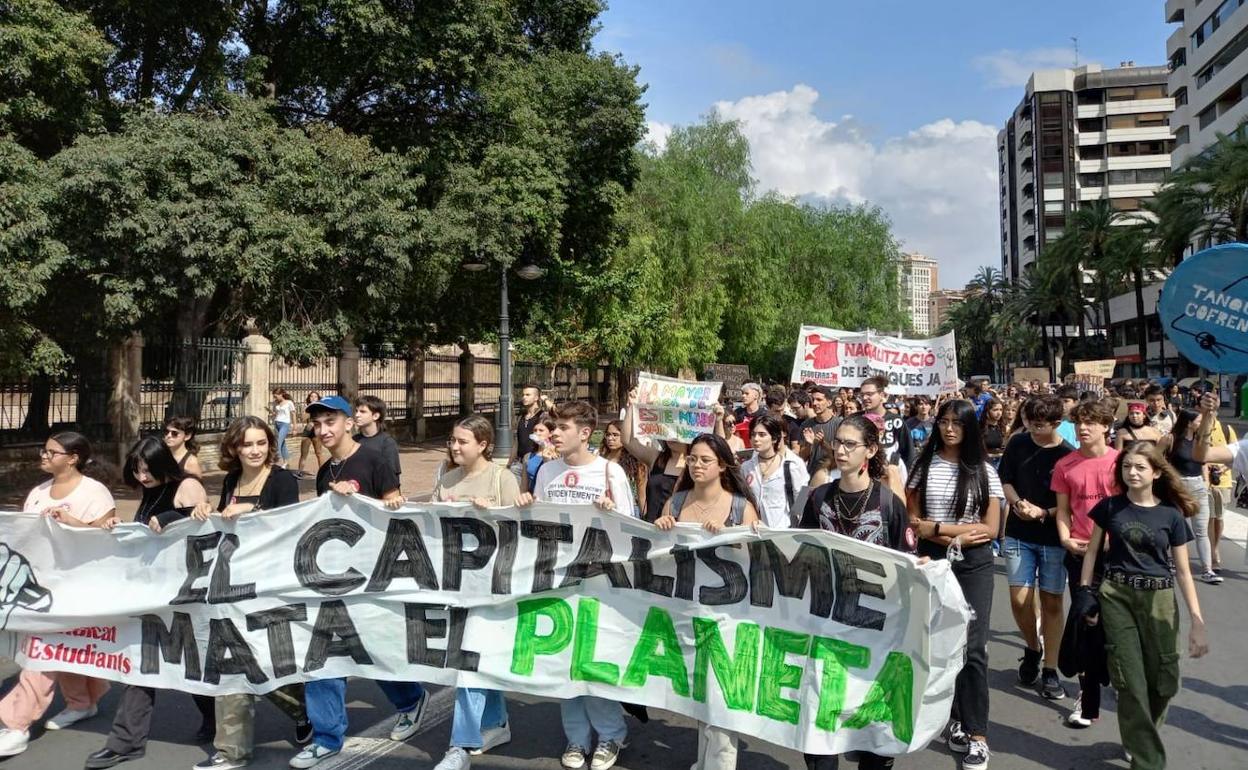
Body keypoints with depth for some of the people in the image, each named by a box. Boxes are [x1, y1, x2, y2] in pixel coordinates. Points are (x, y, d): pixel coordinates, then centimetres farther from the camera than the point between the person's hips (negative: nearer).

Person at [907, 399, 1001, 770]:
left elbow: (990, 529, -4)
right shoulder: (924, 465, 2)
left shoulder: (984, 470, 0)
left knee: (972, 647, -6)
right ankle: (955, 718, 24)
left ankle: (977, 736, -1)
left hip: (973, 564, -2)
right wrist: (953, 538, -14)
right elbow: (912, 521, -1)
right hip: (932, 561, 2)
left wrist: (937, 527, -11)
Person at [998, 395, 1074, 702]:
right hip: (1019, 535, 2)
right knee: (1020, 599, -3)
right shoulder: (1018, 444, -1)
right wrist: (1017, 502, -11)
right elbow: (1004, 480, 7)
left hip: (1054, 537, -2)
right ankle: (1033, 648, 25)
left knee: (1051, 602, 3)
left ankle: (1050, 670, 13)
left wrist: (1044, 513, -20)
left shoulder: (1069, 455, -10)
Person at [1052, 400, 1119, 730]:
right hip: (1079, 552, 2)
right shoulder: (1065, 465, 2)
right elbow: (1063, 510, 6)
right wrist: (1067, 540, -8)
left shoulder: (1120, 461, -4)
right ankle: (1088, 698, 16)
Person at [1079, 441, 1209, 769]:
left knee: (1163, 681, 4)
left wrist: (1197, 623, -3)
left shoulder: (1171, 515, 0)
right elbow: (1092, 551, 9)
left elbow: (1183, 571, 2)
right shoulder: (1110, 507, 1)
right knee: (1131, 683, -1)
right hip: (1116, 597, 0)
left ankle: (1141, 738, 32)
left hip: (1159, 600, 1)